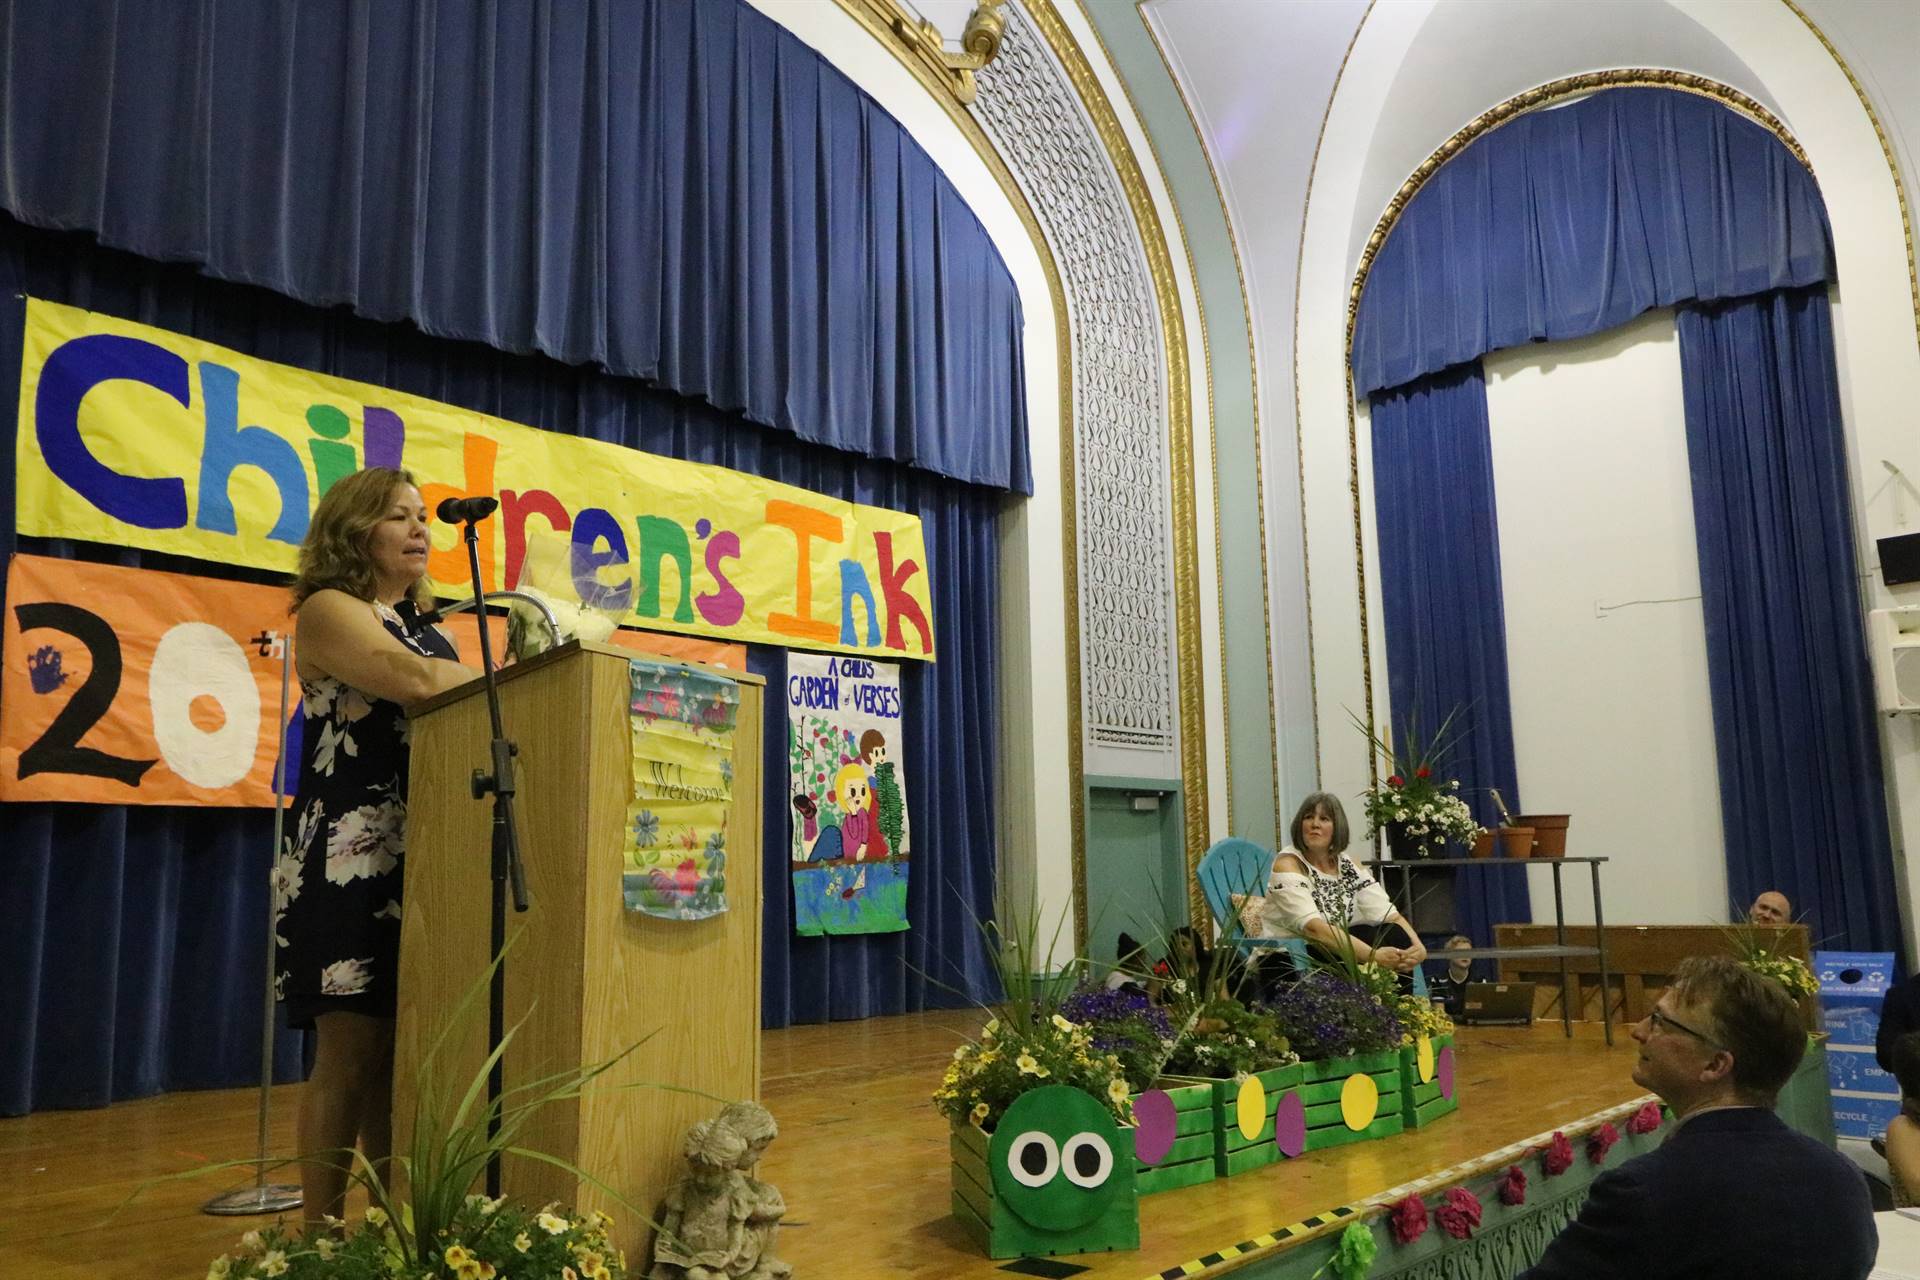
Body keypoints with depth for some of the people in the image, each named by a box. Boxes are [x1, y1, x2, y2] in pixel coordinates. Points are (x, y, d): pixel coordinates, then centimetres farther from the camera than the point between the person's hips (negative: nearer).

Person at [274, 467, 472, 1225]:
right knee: (351, 1056, -5)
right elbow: (416, 682, -21)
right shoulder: (327, 610, -3)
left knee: (402, 1056, 9)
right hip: (350, 859, -7)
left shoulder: (422, 625, 21)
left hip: (420, 858, 7)